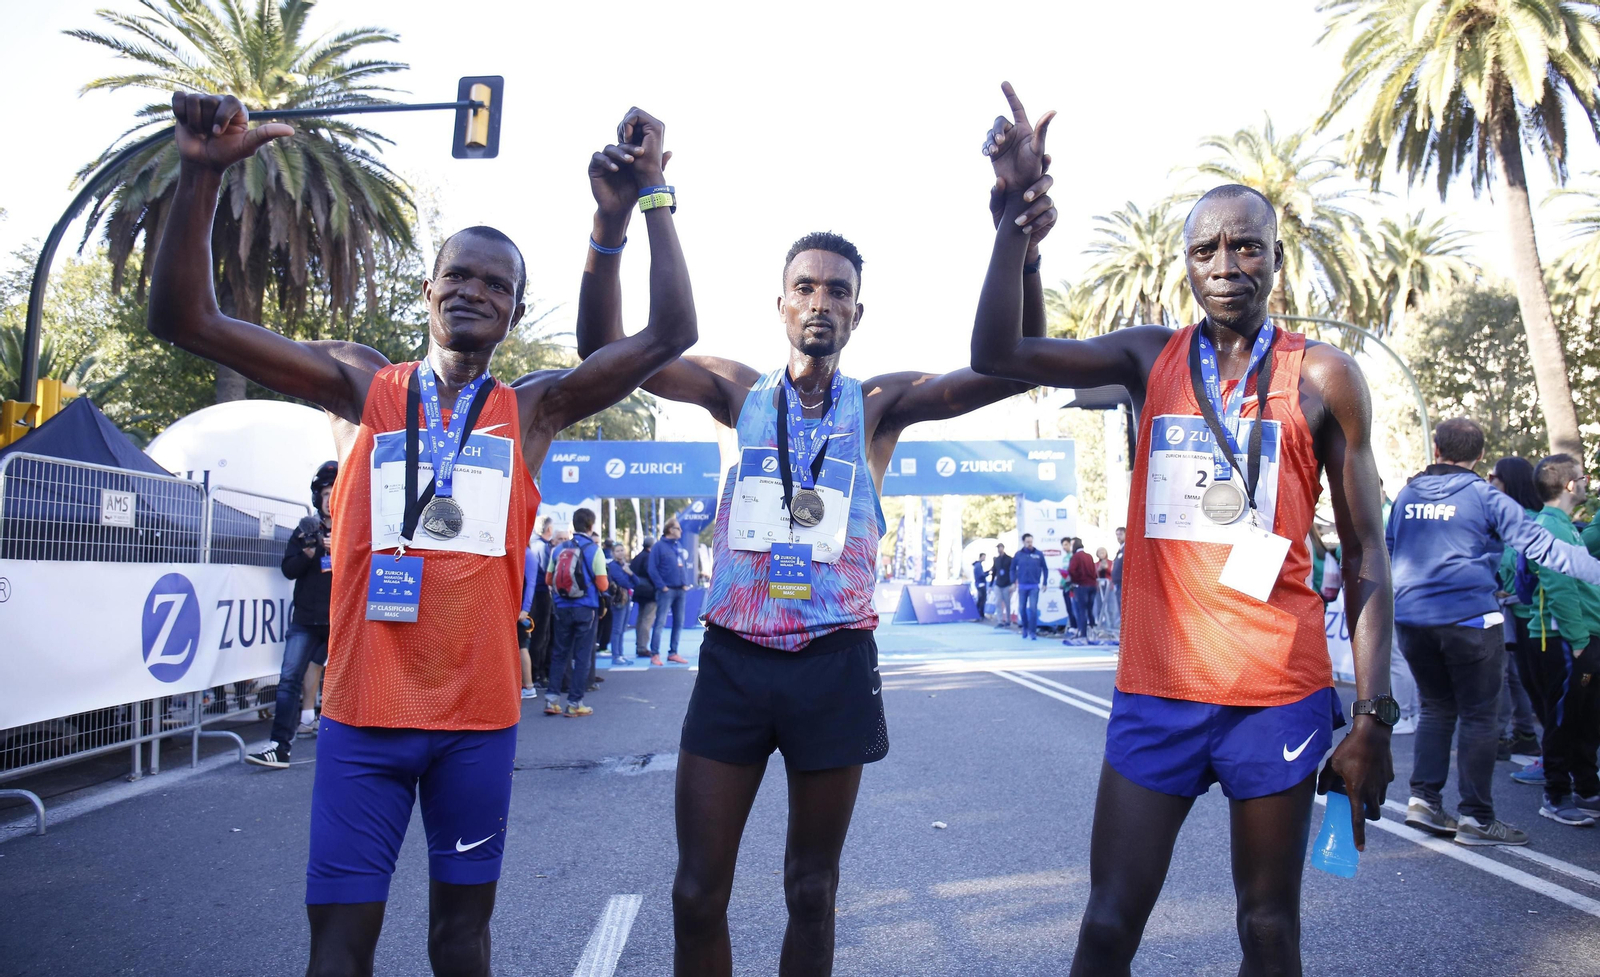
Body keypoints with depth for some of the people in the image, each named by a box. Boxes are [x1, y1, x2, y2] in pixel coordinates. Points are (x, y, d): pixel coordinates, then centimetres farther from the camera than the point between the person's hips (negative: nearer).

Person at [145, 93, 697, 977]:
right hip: (363, 710, 0)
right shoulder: (360, 385, 5)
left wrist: (650, 199, -9)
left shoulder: (532, 409, 5)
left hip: (480, 715, 1)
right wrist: (202, 174, -13)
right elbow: (185, 319, -1)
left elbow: (669, 334, -3)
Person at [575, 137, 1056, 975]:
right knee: (697, 892, 6)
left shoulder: (879, 404, 4)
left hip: (835, 662, 0)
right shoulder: (738, 391, 6)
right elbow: (605, 350, -3)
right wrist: (612, 224, -18)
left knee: (811, 891, 13)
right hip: (733, 656, 1)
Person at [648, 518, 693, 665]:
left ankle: (673, 653, 18)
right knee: (660, 622, -6)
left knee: (678, 623, 9)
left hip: (680, 590, 7)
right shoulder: (659, 547, -7)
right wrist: (662, 586, -15)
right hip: (666, 591, -7)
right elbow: (652, 569, -11)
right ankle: (655, 654, -3)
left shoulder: (679, 546, 14)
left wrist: (685, 583, 6)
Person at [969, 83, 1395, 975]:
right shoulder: (1151, 358, 6)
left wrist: (1374, 717, -3)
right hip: (1156, 691, 1)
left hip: (1279, 695, -1)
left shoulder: (1322, 376, 1)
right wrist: (1018, 212, -14)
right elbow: (998, 353, -7)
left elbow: (1367, 554, 2)